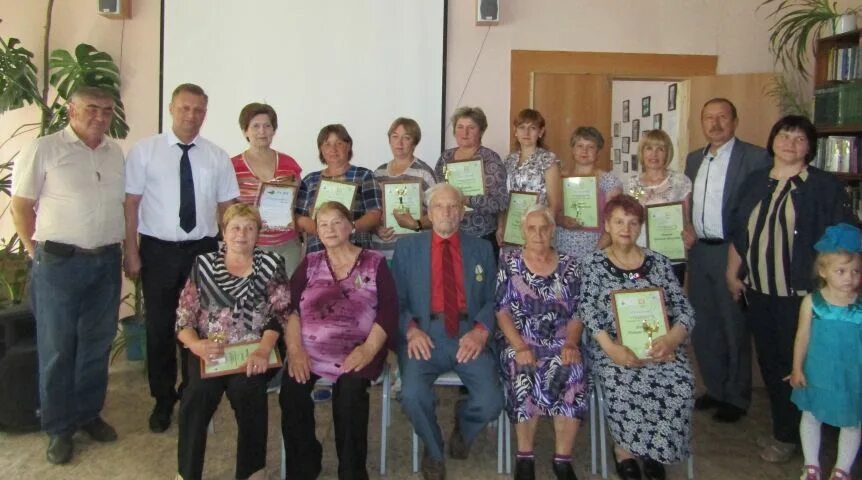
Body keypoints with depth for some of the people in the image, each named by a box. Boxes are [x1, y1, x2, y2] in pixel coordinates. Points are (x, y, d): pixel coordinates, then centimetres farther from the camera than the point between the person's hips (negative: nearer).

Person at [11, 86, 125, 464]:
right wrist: (38, 252, -5)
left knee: (97, 344, 13)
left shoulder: (115, 153, 9)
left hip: (106, 262, 5)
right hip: (59, 263, -4)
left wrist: (120, 249, 9)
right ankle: (58, 427, 19)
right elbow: (21, 205, -5)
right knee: (57, 348, 6)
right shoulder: (43, 149, -6)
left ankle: (88, 413, 29)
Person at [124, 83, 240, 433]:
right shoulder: (144, 151, -1)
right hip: (158, 250, -1)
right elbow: (131, 204, -2)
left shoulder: (217, 157, 4)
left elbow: (228, 208, 5)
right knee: (160, 326, 8)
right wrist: (131, 253, -6)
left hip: (203, 249, 1)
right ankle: (163, 400, 25)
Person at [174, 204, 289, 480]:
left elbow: (280, 314, -3)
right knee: (198, 392, -28)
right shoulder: (203, 265, 11)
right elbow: (183, 318, 7)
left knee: (245, 389, -31)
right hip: (210, 352, 1)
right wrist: (196, 345, -15)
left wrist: (263, 351, -20)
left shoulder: (271, 264, 7)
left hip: (255, 352, -1)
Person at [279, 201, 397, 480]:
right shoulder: (309, 263, 16)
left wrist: (369, 348, -16)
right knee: (291, 391, -25)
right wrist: (294, 348, -10)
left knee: (350, 391, -31)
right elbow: (289, 308, 6)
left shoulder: (375, 263, 8)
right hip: (309, 350, 2)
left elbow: (389, 311, -1)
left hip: (356, 351, -2)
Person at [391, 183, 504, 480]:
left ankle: (462, 426, 19)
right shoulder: (407, 247, 11)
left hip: (468, 334, 1)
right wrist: (411, 329, -12)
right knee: (413, 395, -29)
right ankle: (433, 451, 6)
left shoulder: (482, 249, 15)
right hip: (424, 333, -1)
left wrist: (481, 330, -11)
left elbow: (491, 299, 9)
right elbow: (396, 299, 7)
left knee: (491, 402, -21)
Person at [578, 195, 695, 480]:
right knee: (627, 387, -32)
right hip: (612, 348, -2)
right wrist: (611, 348, -21)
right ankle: (624, 449, -5)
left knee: (680, 386, -26)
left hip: (659, 346, 2)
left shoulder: (659, 262, 12)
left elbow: (684, 309, 7)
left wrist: (672, 338, -14)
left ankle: (653, 449, -1)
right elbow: (589, 312, -5)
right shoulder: (593, 264, 6)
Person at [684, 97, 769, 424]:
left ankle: (736, 397, 20)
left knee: (734, 327, 5)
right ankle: (714, 388, 30)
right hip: (699, 251, 6)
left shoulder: (755, 157, -9)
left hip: (731, 252, -6)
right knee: (703, 325, 14)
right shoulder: (694, 159, 12)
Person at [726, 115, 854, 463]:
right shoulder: (754, 183, 10)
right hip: (758, 292, 5)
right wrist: (732, 273, 13)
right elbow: (737, 232, 15)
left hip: (799, 295, -5)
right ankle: (782, 427, 29)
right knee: (768, 362, 13)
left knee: (793, 365, 4)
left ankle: (787, 435, 20)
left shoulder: (825, 187, -5)